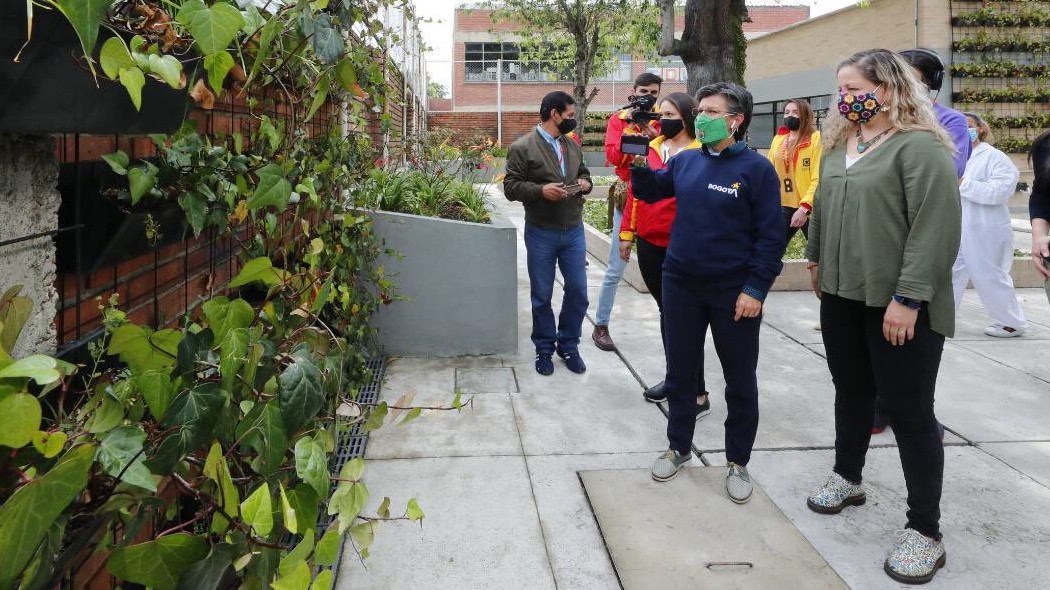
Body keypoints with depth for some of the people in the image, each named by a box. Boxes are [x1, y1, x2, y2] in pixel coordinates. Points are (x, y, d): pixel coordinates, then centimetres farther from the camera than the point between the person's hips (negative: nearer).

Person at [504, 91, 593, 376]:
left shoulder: (572, 145, 10)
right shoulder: (522, 147, -9)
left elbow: (583, 173, 22)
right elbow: (511, 187, -11)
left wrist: (585, 183, -2)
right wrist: (541, 190, -25)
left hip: (574, 231, 5)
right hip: (541, 234, -5)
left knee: (578, 292, 7)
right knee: (541, 296, 7)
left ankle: (568, 346, 25)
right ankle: (545, 349, 24)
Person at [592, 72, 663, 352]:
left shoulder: (663, 122, 8)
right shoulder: (618, 120, 4)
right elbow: (613, 156, -9)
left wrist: (655, 135, -16)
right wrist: (629, 128, -16)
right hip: (627, 200, -2)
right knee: (615, 270, -2)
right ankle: (601, 326, 8)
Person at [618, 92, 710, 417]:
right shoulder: (652, 149, 9)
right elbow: (636, 192, 13)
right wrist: (627, 234, 12)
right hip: (649, 244, 6)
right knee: (665, 310, 16)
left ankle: (697, 394, 7)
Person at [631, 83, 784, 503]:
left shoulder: (756, 168, -10)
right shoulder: (685, 161, 4)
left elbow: (771, 235, -11)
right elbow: (651, 191, 18)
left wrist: (756, 288, -16)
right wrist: (638, 164, -2)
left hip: (734, 292, -4)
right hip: (680, 285, 5)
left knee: (740, 381, 9)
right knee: (680, 372, 15)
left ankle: (737, 462, 24)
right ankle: (678, 447, 32)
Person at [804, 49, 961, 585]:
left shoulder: (920, 146, -15)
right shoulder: (839, 142, 9)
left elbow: (936, 227, -20)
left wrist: (907, 298, -23)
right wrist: (816, 258, 21)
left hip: (898, 304, -7)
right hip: (842, 294, 7)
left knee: (909, 411, 0)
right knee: (851, 391, 19)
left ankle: (925, 530, 11)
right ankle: (847, 478, 39)